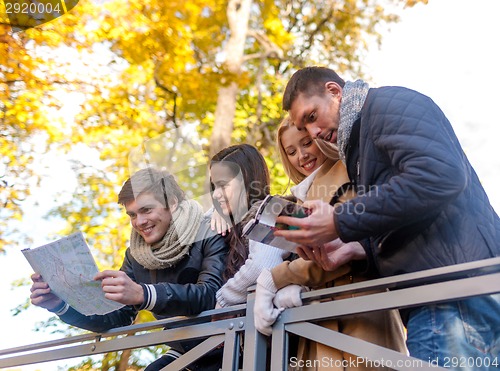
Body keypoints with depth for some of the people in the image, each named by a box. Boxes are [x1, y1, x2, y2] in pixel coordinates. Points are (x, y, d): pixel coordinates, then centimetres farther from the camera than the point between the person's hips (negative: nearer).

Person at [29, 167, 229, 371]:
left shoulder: (210, 238, -14)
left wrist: (142, 295, -42)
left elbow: (210, 294, -30)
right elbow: (116, 317, 1)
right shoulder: (136, 255, 3)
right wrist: (61, 305, -14)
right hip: (182, 354, 4)